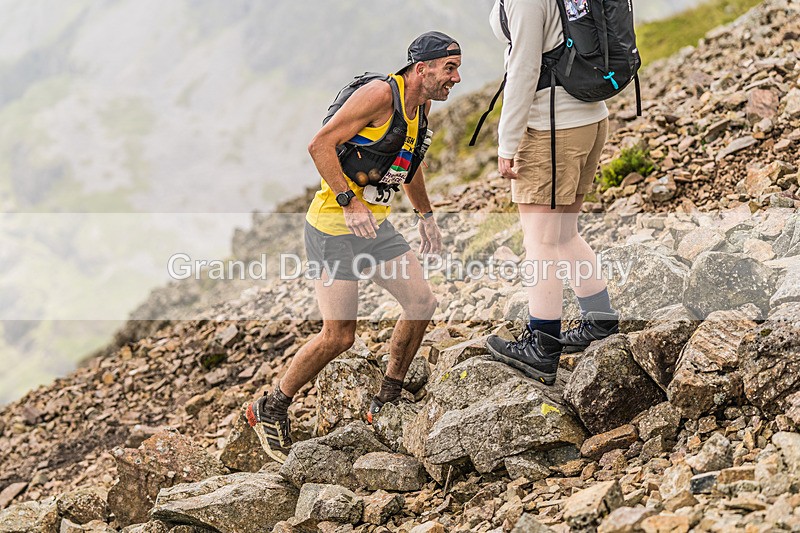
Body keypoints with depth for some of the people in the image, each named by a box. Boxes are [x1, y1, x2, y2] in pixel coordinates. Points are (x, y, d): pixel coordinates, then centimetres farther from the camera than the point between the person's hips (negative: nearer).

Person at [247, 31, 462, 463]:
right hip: (334, 228, -9)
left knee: (421, 303, 3)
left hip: (374, 224, 9)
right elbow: (320, 145, -22)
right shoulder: (381, 94, -19)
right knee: (338, 336, -9)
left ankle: (386, 403, 17)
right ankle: (270, 409, 10)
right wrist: (349, 202, -27)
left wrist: (425, 214, 29)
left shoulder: (421, 106, 9)